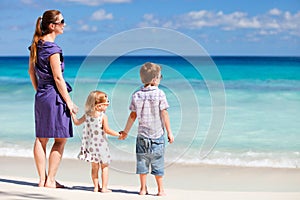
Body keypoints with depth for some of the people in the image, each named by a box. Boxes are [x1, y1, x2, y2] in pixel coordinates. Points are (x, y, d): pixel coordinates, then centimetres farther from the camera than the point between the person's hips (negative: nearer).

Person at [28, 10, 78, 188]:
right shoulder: (52, 48, -17)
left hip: (41, 96, 9)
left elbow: (31, 70, 17)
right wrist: (69, 102, -12)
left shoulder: (36, 45, 8)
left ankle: (42, 179, 16)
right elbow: (58, 78, -17)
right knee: (60, 139, 1)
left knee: (41, 139, 11)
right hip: (55, 96, -9)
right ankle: (50, 180, 3)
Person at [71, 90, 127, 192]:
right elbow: (107, 130, -17)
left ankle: (96, 187, 15)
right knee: (104, 167, 8)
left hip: (91, 145, 5)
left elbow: (76, 122, 12)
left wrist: (72, 113, 27)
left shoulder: (87, 115, 1)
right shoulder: (103, 116, -14)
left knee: (94, 167, 14)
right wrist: (119, 134, -8)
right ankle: (104, 187, 7)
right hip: (101, 145, -5)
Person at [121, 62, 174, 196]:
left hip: (142, 136, 3)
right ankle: (160, 190, 10)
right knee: (157, 163, 4)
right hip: (157, 135, -3)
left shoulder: (136, 95, 0)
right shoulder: (159, 94, -11)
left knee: (142, 163, 10)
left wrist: (126, 131, 15)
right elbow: (164, 115, -9)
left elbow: (133, 115, 4)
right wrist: (169, 132, -3)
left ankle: (143, 189, 15)